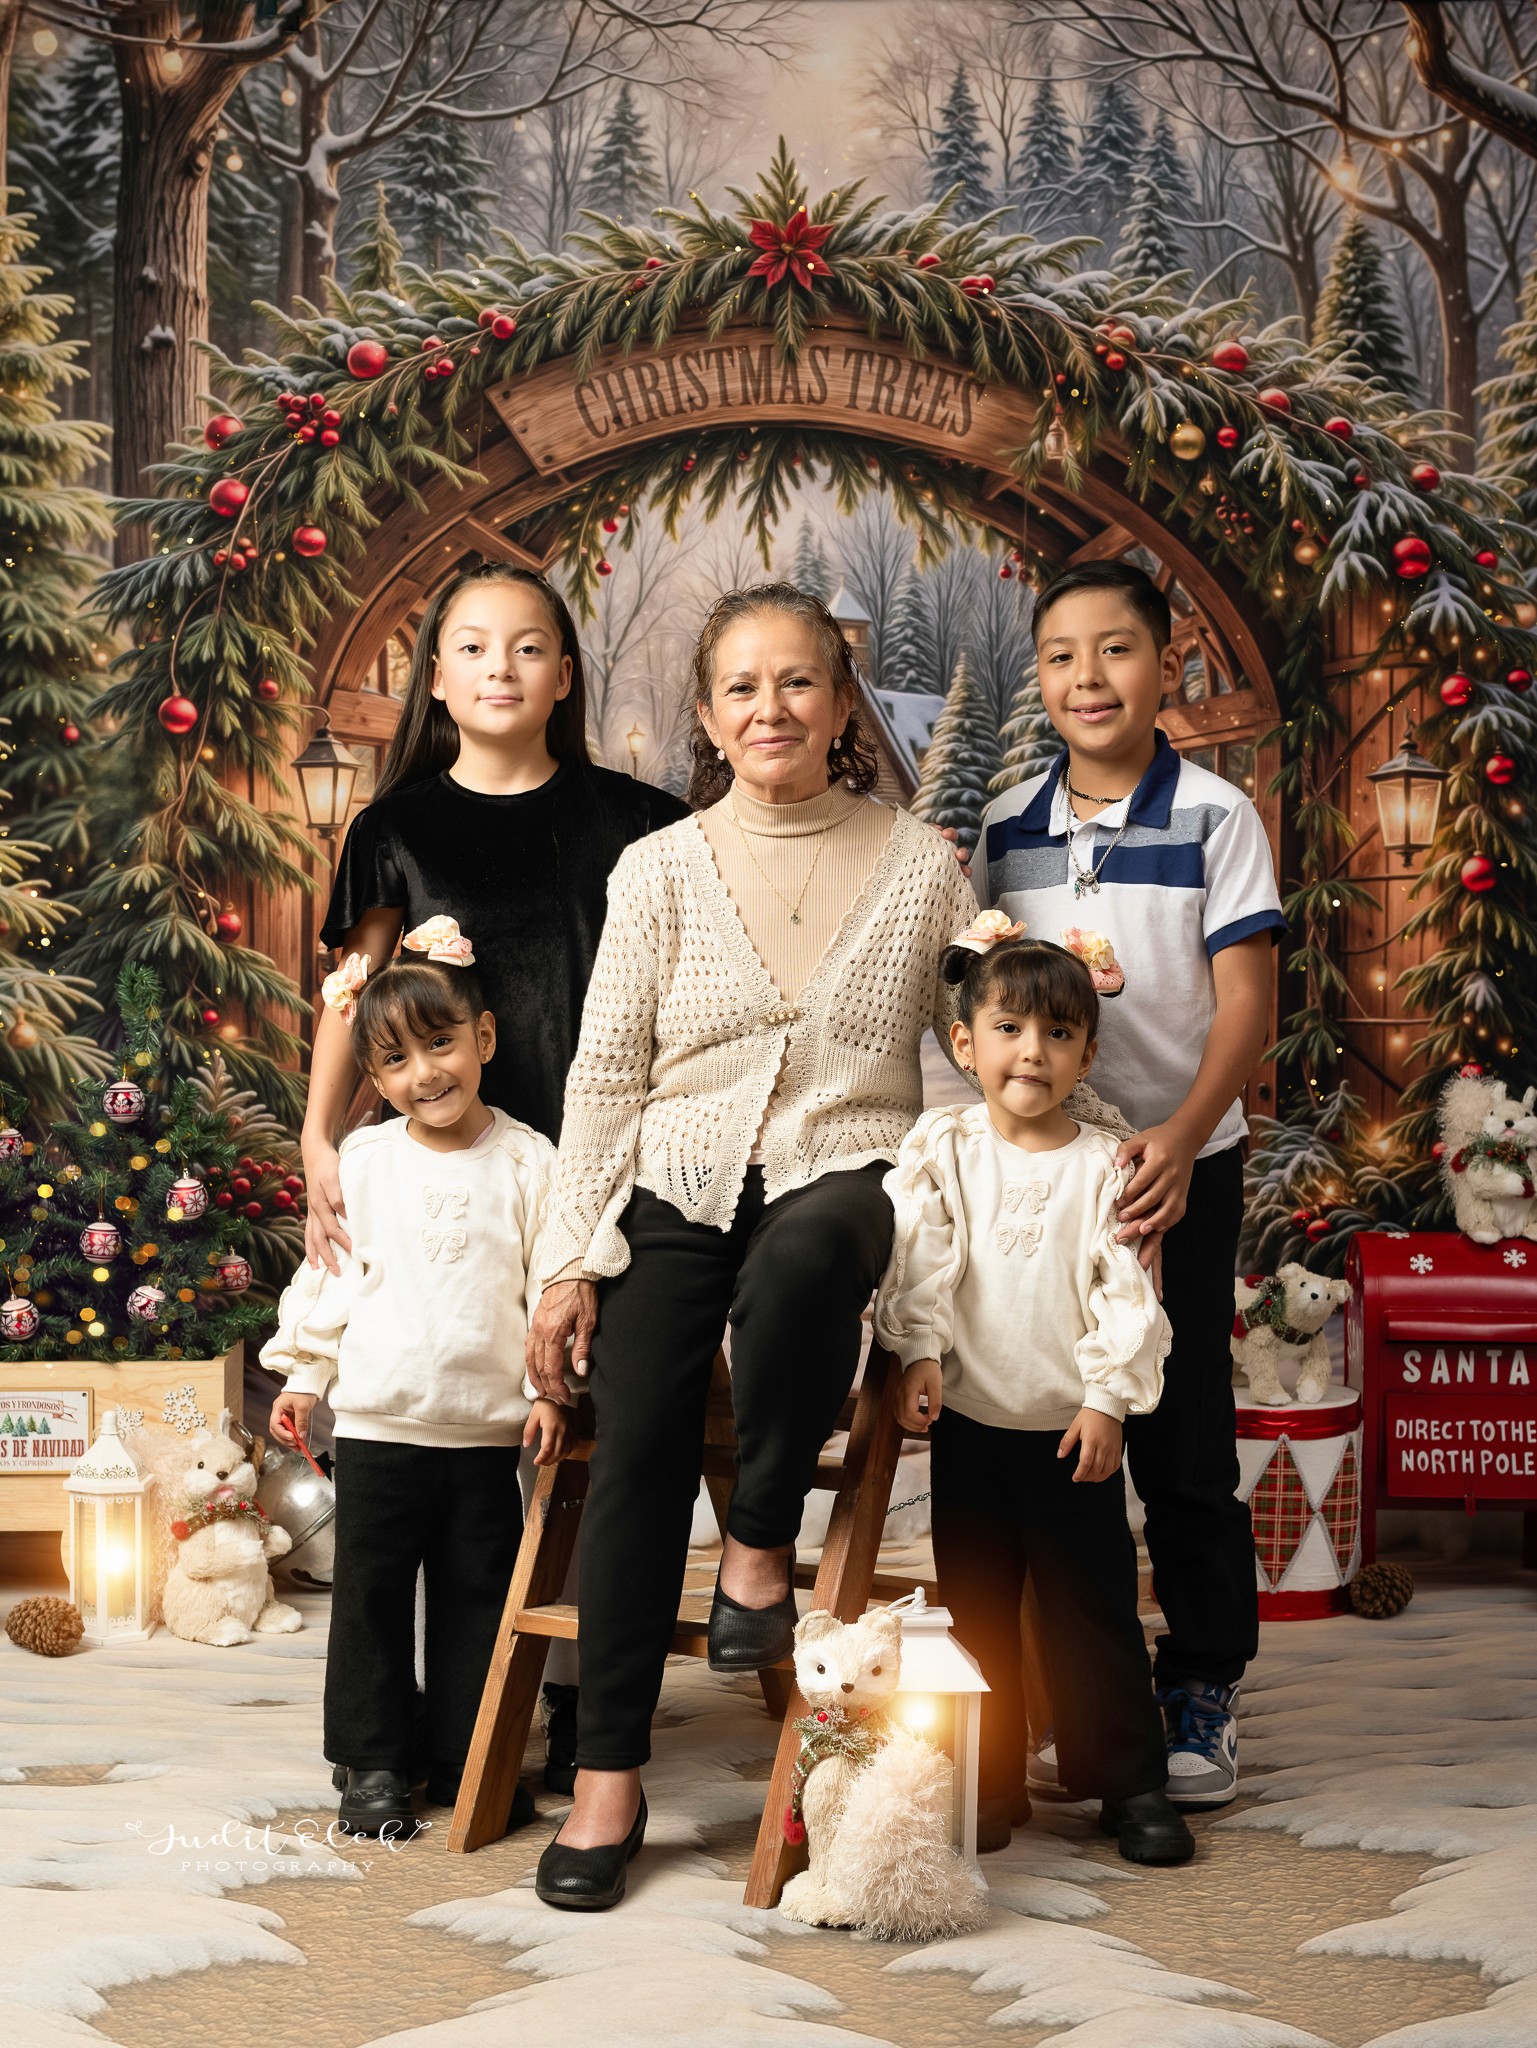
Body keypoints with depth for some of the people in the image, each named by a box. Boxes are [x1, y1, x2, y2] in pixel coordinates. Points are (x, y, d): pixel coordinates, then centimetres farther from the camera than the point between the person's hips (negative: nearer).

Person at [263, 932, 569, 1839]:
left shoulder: (527, 1161, -3)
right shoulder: (363, 1161, 1)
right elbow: (325, 1270, 10)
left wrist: (549, 1387, -5)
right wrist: (303, 1373, 11)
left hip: (488, 1429, -1)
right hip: (377, 1424, 1)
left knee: (478, 1594, 9)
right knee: (371, 1597, 7)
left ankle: (470, 1761, 22)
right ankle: (375, 1765, 20)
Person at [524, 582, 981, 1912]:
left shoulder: (919, 865, 6)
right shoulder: (659, 870, 6)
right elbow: (606, 1076, 5)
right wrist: (570, 1259, 1)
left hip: (844, 1175, -1)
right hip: (680, 1187, 1)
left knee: (798, 1257, -39)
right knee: (637, 1449, -16)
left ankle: (764, 1540, -15)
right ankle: (609, 1776, -2)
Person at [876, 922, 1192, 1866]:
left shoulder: (1102, 1166, -2)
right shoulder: (942, 1149, 1)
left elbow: (1127, 1292, -4)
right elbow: (919, 1261, -2)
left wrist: (1108, 1399, -10)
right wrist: (921, 1354, -14)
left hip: (1072, 1429, -1)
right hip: (968, 1423, 1)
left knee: (1095, 1607, 5)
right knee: (976, 1609, 10)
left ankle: (1131, 1780, 17)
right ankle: (989, 1783, 21)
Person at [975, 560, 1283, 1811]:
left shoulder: (1215, 818, -5)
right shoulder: (1006, 827, 6)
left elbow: (1246, 1005, -10)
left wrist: (1181, 1136, -23)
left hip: (1180, 1165, -4)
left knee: (1181, 1436, 1)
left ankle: (1204, 1689, 15)